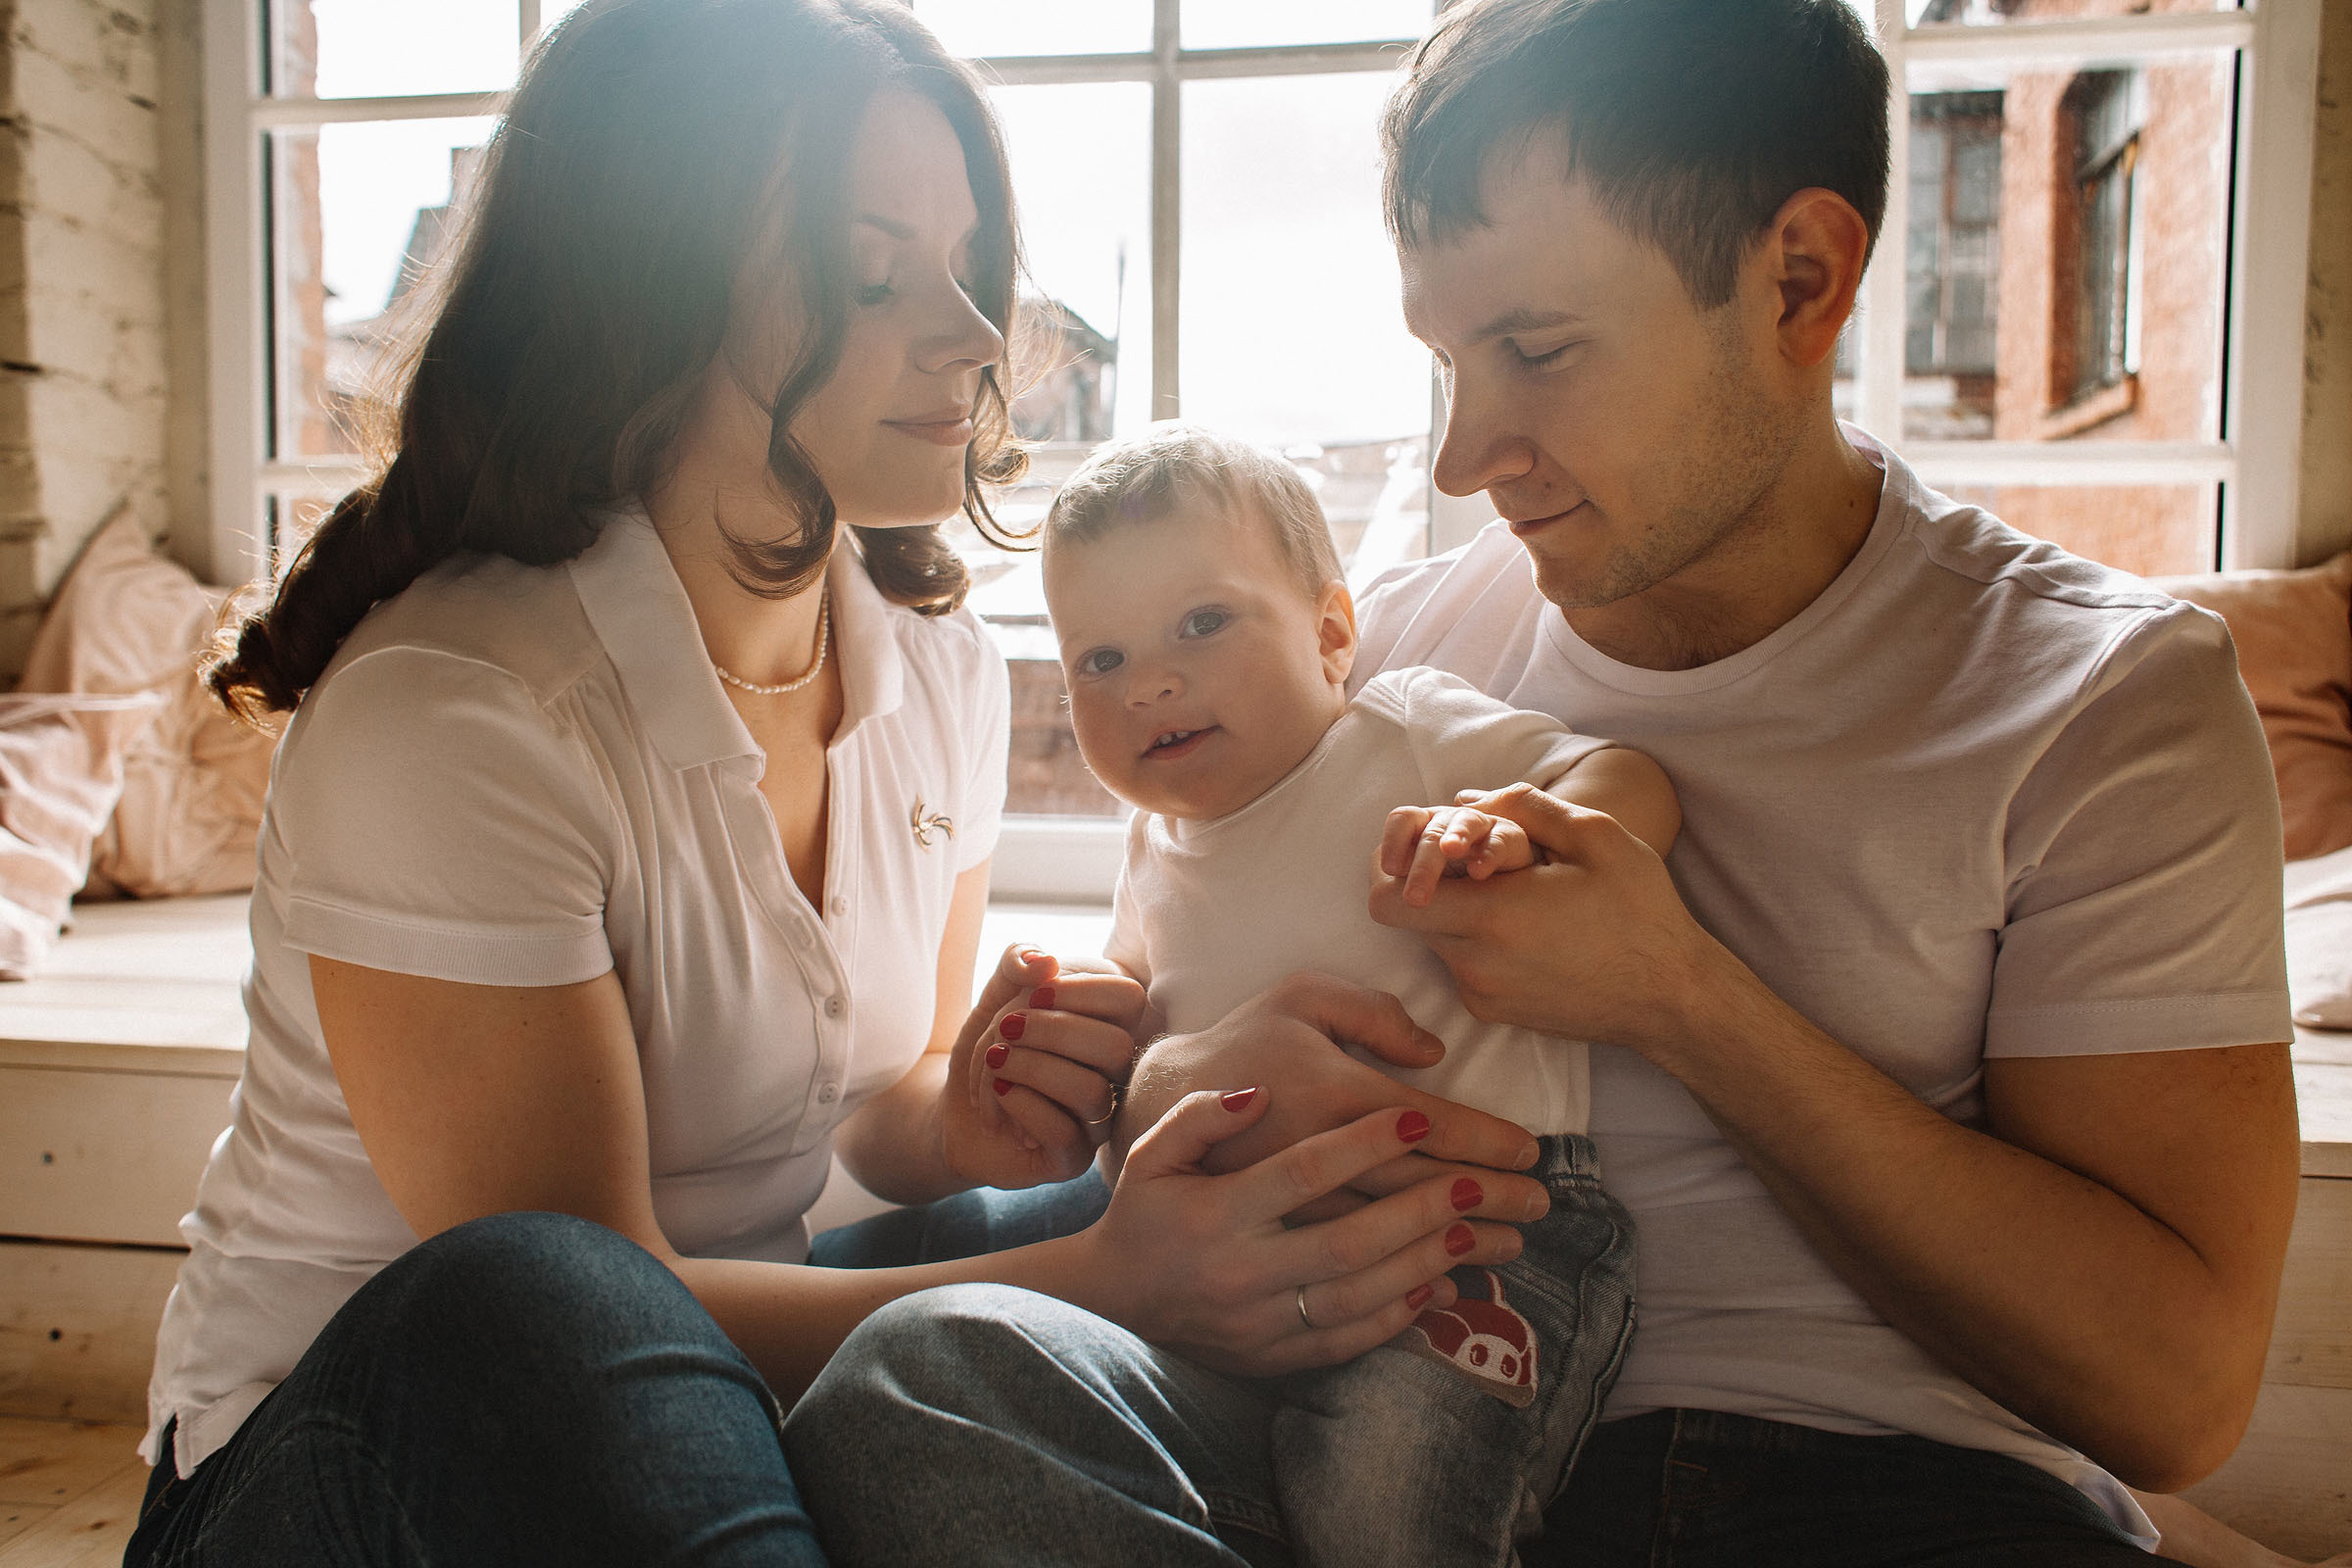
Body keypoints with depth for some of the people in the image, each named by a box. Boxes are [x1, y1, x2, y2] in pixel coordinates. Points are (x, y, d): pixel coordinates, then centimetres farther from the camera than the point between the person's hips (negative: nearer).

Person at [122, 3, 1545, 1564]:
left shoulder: (943, 669, -3)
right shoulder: (447, 718, -24)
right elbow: (557, 1311, -25)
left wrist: (968, 1117, -17)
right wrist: (1110, 1281, -34)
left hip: (718, 1402, 5)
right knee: (507, 1312, -39)